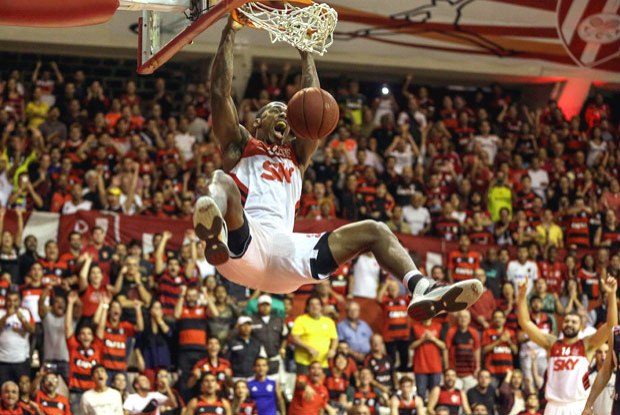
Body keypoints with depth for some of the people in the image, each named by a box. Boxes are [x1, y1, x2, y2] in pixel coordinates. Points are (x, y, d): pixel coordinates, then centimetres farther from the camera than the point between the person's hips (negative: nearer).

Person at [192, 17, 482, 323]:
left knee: (373, 231, -3)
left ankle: (422, 289, -32)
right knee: (222, 182, -36)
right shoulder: (239, 145, 24)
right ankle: (215, 236, -77)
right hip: (242, 243, -5)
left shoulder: (295, 155, 36)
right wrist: (229, 34, 15)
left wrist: (305, 51, 34)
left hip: (285, 247, 5)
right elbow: (220, 92, 13)